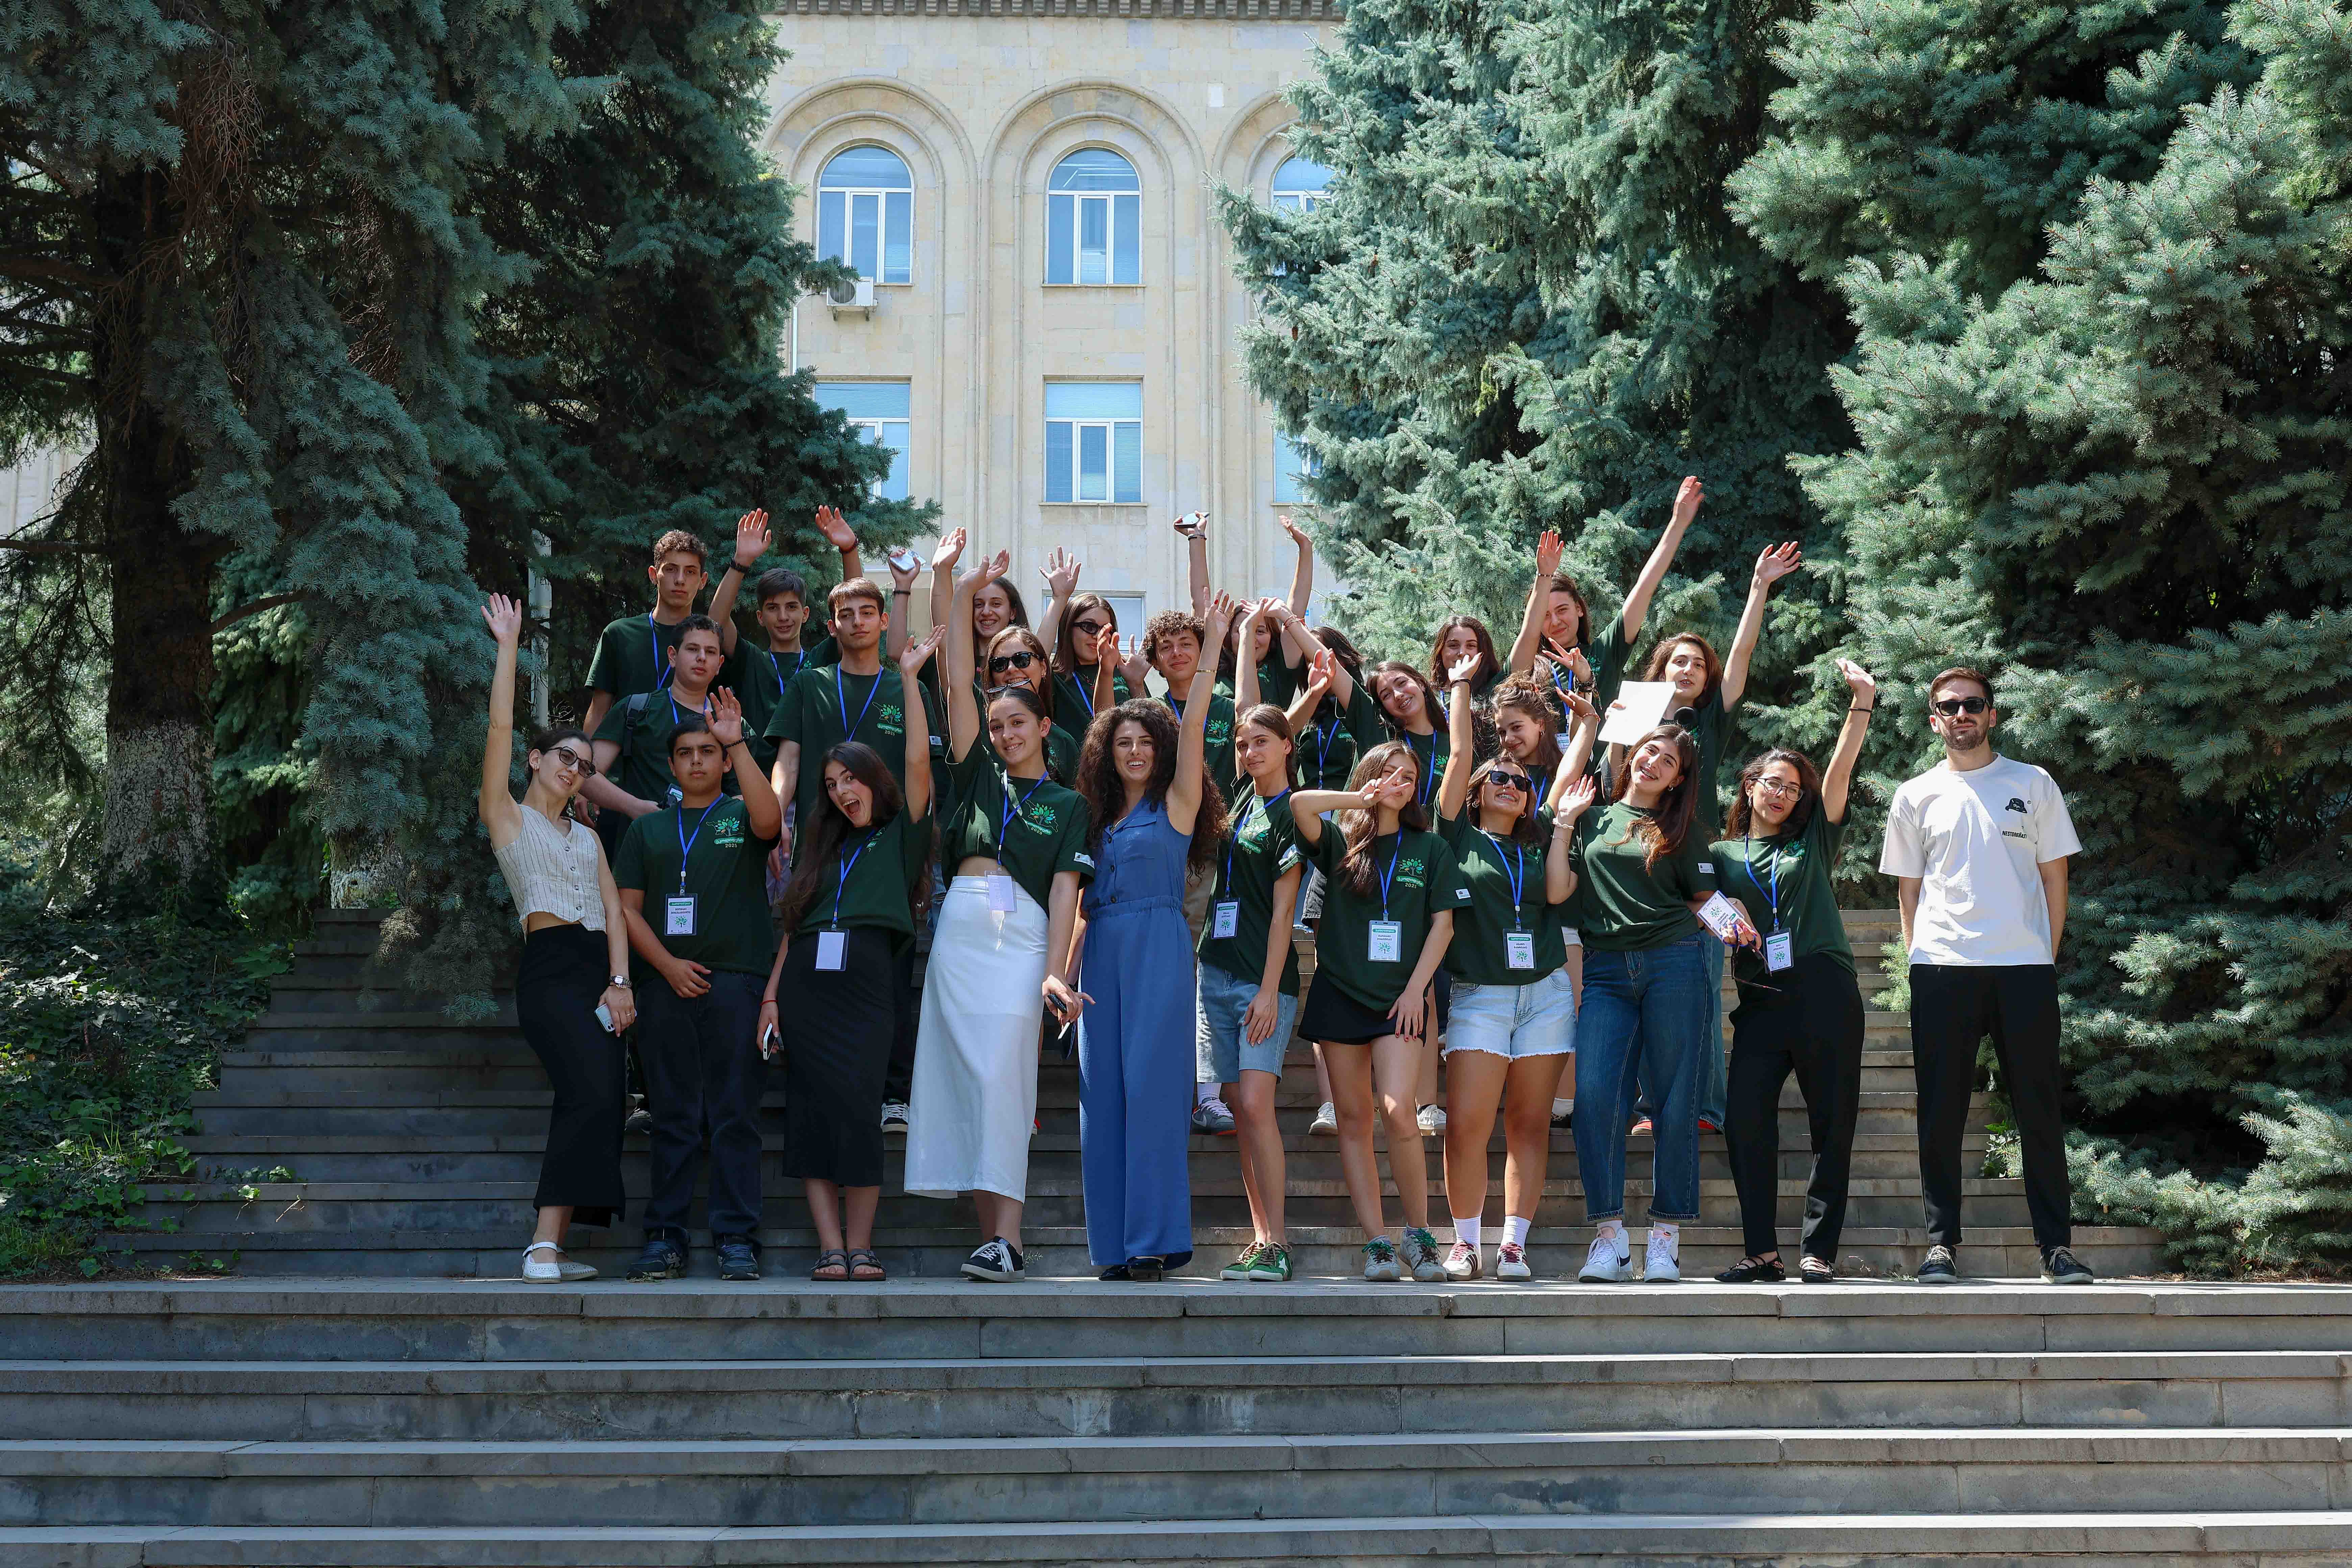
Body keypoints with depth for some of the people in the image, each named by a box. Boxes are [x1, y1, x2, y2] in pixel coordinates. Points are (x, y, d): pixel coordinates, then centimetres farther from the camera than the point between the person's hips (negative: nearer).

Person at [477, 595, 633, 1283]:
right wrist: (509, 646, 0)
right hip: (550, 969, -6)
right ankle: (544, 1244, -25)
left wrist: (620, 981, -2)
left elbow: (613, 909, 13)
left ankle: (554, 1246, 1)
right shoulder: (509, 817, 11)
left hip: (602, 972, 6)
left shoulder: (587, 837, 25)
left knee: (590, 1107, -2)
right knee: (592, 1095, -23)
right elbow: (500, 727, 0)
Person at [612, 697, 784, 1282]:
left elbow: (770, 821, -14)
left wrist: (738, 743, -18)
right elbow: (628, 907, 11)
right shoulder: (649, 827, 17)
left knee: (735, 1115, -5)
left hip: (735, 980, -2)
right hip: (666, 984, 2)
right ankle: (665, 1238, 4)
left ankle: (737, 1239, -4)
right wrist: (668, 964, -3)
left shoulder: (741, 816, 11)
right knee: (672, 1117, 2)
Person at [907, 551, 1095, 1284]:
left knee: (1002, 1073, -15)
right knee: (966, 1076, -2)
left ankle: (1007, 1238, -19)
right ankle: (990, 1232, 0)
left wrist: (1055, 972, -12)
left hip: (1023, 934, -4)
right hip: (960, 925, 4)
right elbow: (957, 681, 13)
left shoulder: (1066, 805, 11)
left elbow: (1065, 888, 0)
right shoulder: (978, 774, 18)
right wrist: (964, 593, 11)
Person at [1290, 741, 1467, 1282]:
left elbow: (1442, 923, 6)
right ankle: (1377, 1243, 3)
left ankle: (1419, 1236, -4)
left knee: (1398, 1110, -17)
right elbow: (1300, 803, -12)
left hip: (1399, 998, -1)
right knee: (1354, 1120, 0)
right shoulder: (1340, 842, 7)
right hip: (1339, 992, 1)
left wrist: (1416, 989, -3)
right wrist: (1363, 799, -1)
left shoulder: (1430, 848, 10)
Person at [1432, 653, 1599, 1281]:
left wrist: (1564, 824, 1)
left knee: (1529, 1125, 1)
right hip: (1479, 994, -3)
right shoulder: (1460, 836, 7)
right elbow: (1459, 756, 4)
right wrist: (1462, 684, 10)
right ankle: (1466, 1243, -1)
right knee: (1466, 1124, -12)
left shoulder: (1539, 840, 15)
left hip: (1546, 993, 3)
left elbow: (1557, 892, -1)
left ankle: (1514, 1245, 4)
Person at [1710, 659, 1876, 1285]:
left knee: (1832, 1123, -3)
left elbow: (1840, 770, 3)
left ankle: (1819, 1251, 1)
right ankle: (1762, 1252, -2)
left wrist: (1862, 701, -8)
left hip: (1825, 994, -1)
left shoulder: (1814, 840, 13)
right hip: (1761, 999, 1)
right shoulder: (1722, 855, 16)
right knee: (1746, 1122, -8)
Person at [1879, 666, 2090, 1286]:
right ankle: (1942, 1242, 6)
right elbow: (1908, 889, 13)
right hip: (1942, 970, 1)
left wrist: (2047, 957, 2)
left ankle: (2056, 1245, 5)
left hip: (2024, 967, 0)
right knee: (1941, 1112, 1)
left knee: (2039, 1110, 1)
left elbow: (2055, 878, 10)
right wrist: (1920, 962, 4)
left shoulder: (2034, 785, 10)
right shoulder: (1915, 796, 12)